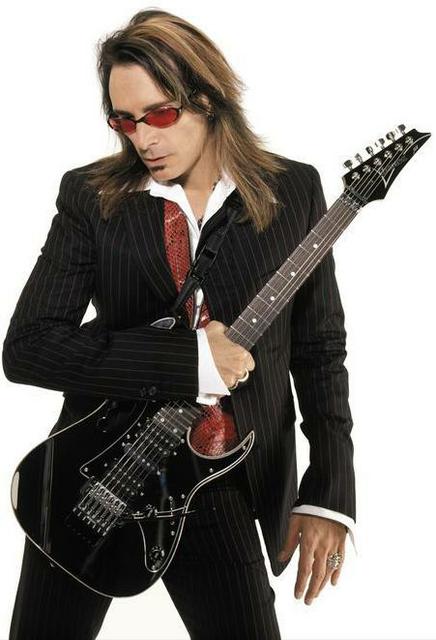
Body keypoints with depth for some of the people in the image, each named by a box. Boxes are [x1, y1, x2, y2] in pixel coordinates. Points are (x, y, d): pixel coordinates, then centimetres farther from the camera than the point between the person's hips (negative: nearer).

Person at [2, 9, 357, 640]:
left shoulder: (293, 191, -1)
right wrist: (192, 362, -20)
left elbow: (320, 350, 3)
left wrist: (328, 496, -2)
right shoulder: (90, 195, -5)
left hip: (221, 490, 0)